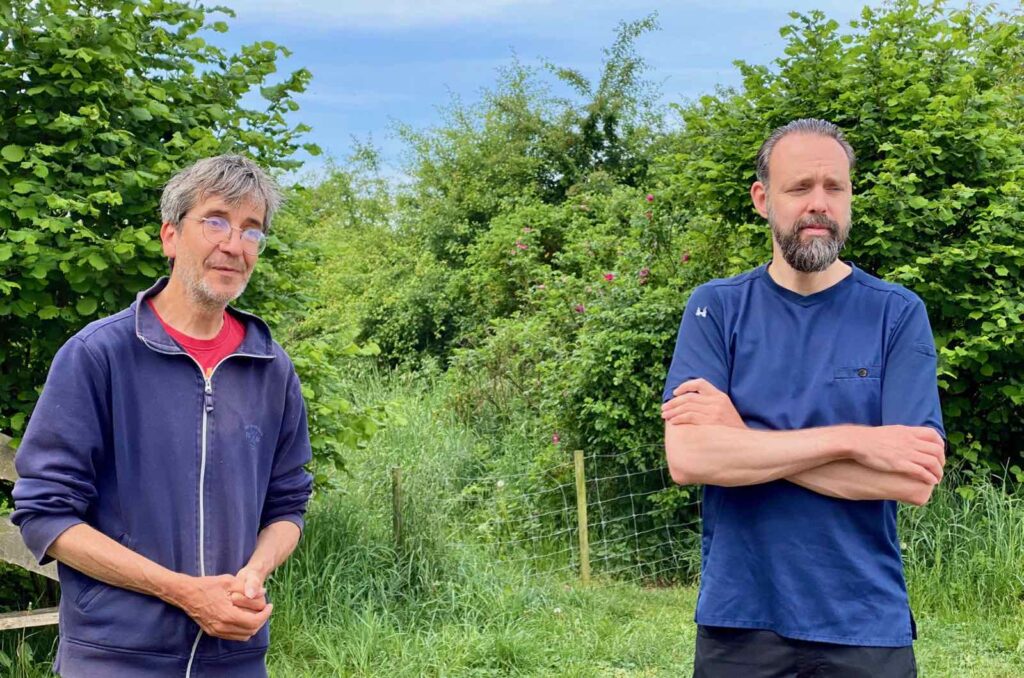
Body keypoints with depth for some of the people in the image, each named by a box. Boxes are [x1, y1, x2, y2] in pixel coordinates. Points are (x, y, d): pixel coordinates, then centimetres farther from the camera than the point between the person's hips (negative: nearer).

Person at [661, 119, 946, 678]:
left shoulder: (897, 314, -3)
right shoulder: (716, 309, -1)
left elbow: (915, 481, -13)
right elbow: (686, 458, -14)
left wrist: (743, 436, -15)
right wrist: (853, 440, -18)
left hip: (866, 626, 0)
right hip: (737, 622, 1)